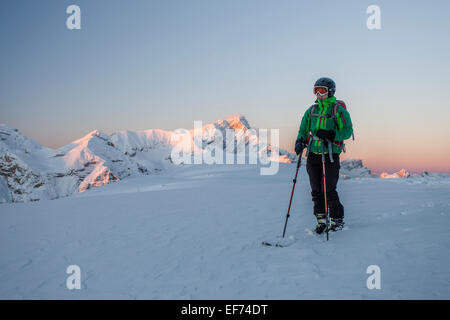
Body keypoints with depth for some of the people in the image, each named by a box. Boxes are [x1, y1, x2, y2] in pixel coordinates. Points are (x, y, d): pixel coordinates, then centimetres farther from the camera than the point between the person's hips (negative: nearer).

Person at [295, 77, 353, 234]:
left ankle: (337, 220, 11)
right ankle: (321, 219, 17)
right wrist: (300, 142, -3)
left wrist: (329, 135, -21)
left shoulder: (339, 110, -2)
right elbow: (303, 129, 17)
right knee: (316, 190, 5)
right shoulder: (312, 110, 13)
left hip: (330, 155, -5)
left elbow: (348, 131, -7)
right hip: (313, 155, 5)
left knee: (328, 190, -6)